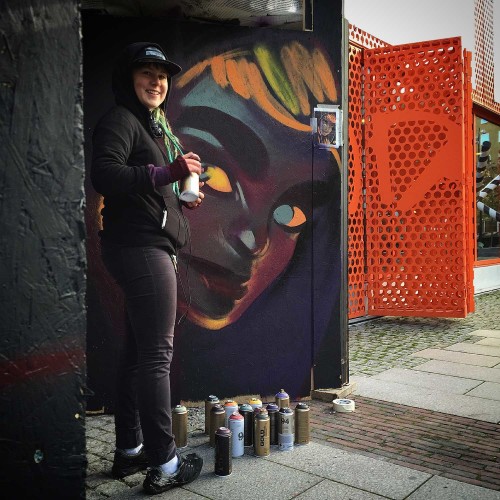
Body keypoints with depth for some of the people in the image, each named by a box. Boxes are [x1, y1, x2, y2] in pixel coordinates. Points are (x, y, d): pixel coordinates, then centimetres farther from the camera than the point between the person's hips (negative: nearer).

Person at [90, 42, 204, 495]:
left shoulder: (152, 123, 24)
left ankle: (129, 450, 24)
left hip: (151, 248, 10)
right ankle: (163, 465, 2)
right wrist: (165, 172, -31)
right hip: (141, 248, -10)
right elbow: (104, 175, -23)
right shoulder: (120, 120, -7)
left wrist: (179, 196, 12)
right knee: (157, 354, -7)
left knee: (138, 351, 13)